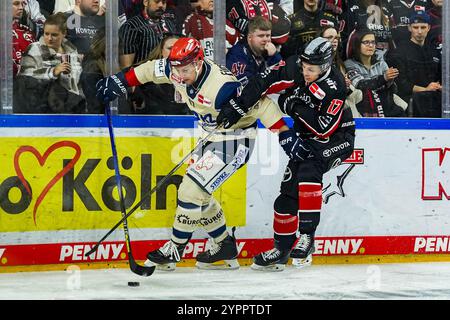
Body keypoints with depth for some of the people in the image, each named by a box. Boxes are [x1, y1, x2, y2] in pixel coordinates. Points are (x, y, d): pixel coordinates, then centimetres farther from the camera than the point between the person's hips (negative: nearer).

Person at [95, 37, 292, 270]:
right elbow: (152, 69, 9)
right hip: (212, 137, 9)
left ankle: (174, 250, 4)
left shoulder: (222, 86, -33)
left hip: (235, 141, -9)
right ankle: (224, 246, 26)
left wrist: (284, 131, -28)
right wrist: (121, 81, 10)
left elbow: (259, 104, -29)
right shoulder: (179, 71, -10)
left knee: (191, 191, -11)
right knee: (198, 193, 13)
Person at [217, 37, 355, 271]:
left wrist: (296, 107, -32)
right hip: (307, 138, 6)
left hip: (336, 137, -6)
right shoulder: (294, 68, -15)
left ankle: (307, 236, -27)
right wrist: (238, 108, -21)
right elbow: (264, 82, -15)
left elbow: (325, 128, -30)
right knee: (288, 190, 3)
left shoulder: (335, 87, -28)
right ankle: (281, 250, 14)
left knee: (308, 171, -31)